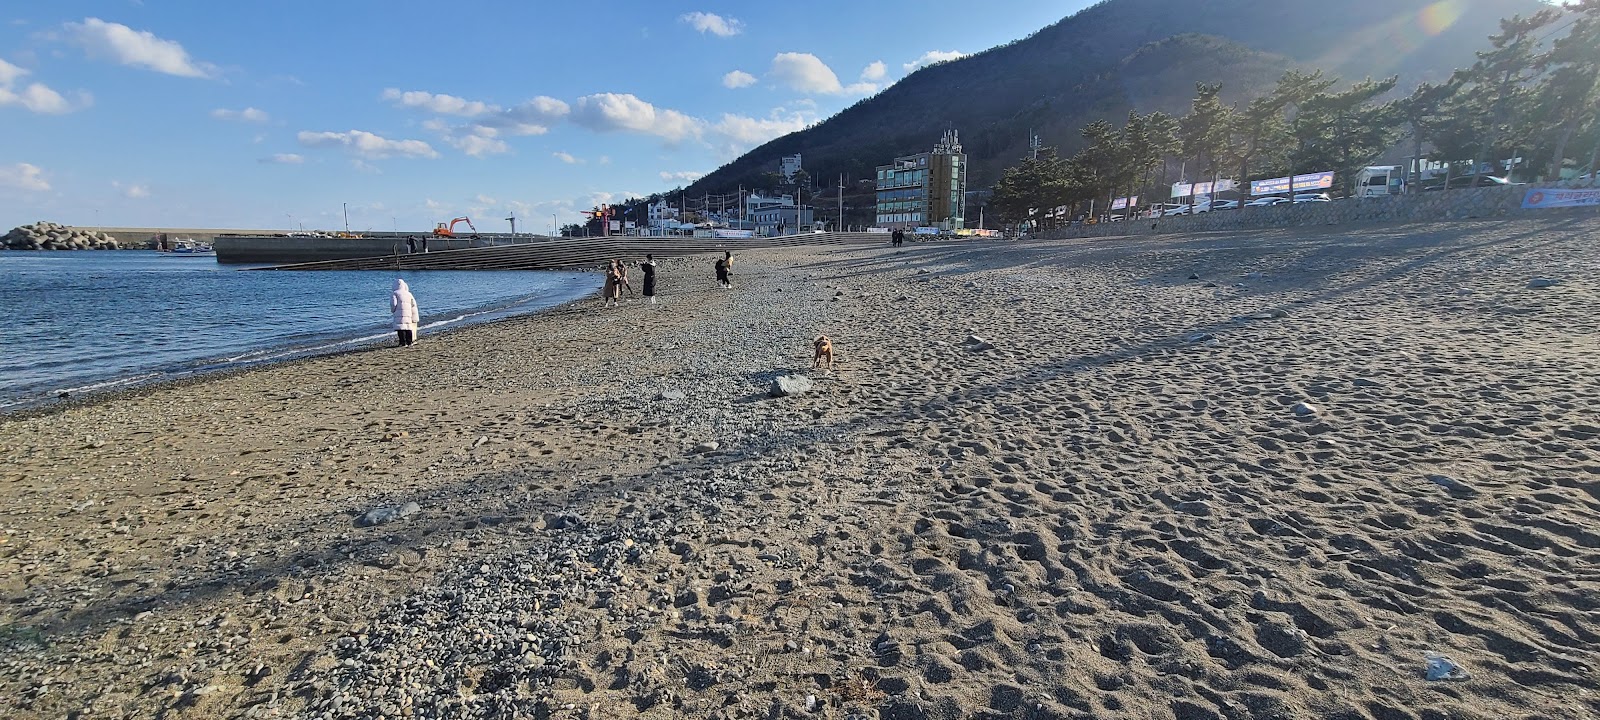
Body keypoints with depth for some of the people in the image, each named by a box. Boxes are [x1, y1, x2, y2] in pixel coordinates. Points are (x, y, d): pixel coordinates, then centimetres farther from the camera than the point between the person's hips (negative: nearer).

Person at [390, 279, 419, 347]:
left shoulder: (395, 293, 1)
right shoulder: (408, 293, 16)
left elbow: (393, 304, -9)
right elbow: (413, 304, 13)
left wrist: (392, 311, 10)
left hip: (399, 313, -5)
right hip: (408, 313, 5)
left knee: (401, 328, -6)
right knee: (408, 327, 12)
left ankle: (403, 342, -11)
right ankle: (409, 341, 14)